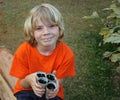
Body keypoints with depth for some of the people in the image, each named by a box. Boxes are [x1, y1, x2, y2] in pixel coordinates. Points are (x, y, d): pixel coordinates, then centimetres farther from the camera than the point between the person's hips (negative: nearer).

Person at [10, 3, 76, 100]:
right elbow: (22, 84, -11)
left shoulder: (67, 54, -21)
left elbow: (60, 81, -9)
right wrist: (29, 80, -35)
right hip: (28, 90, -1)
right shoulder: (23, 51, -21)